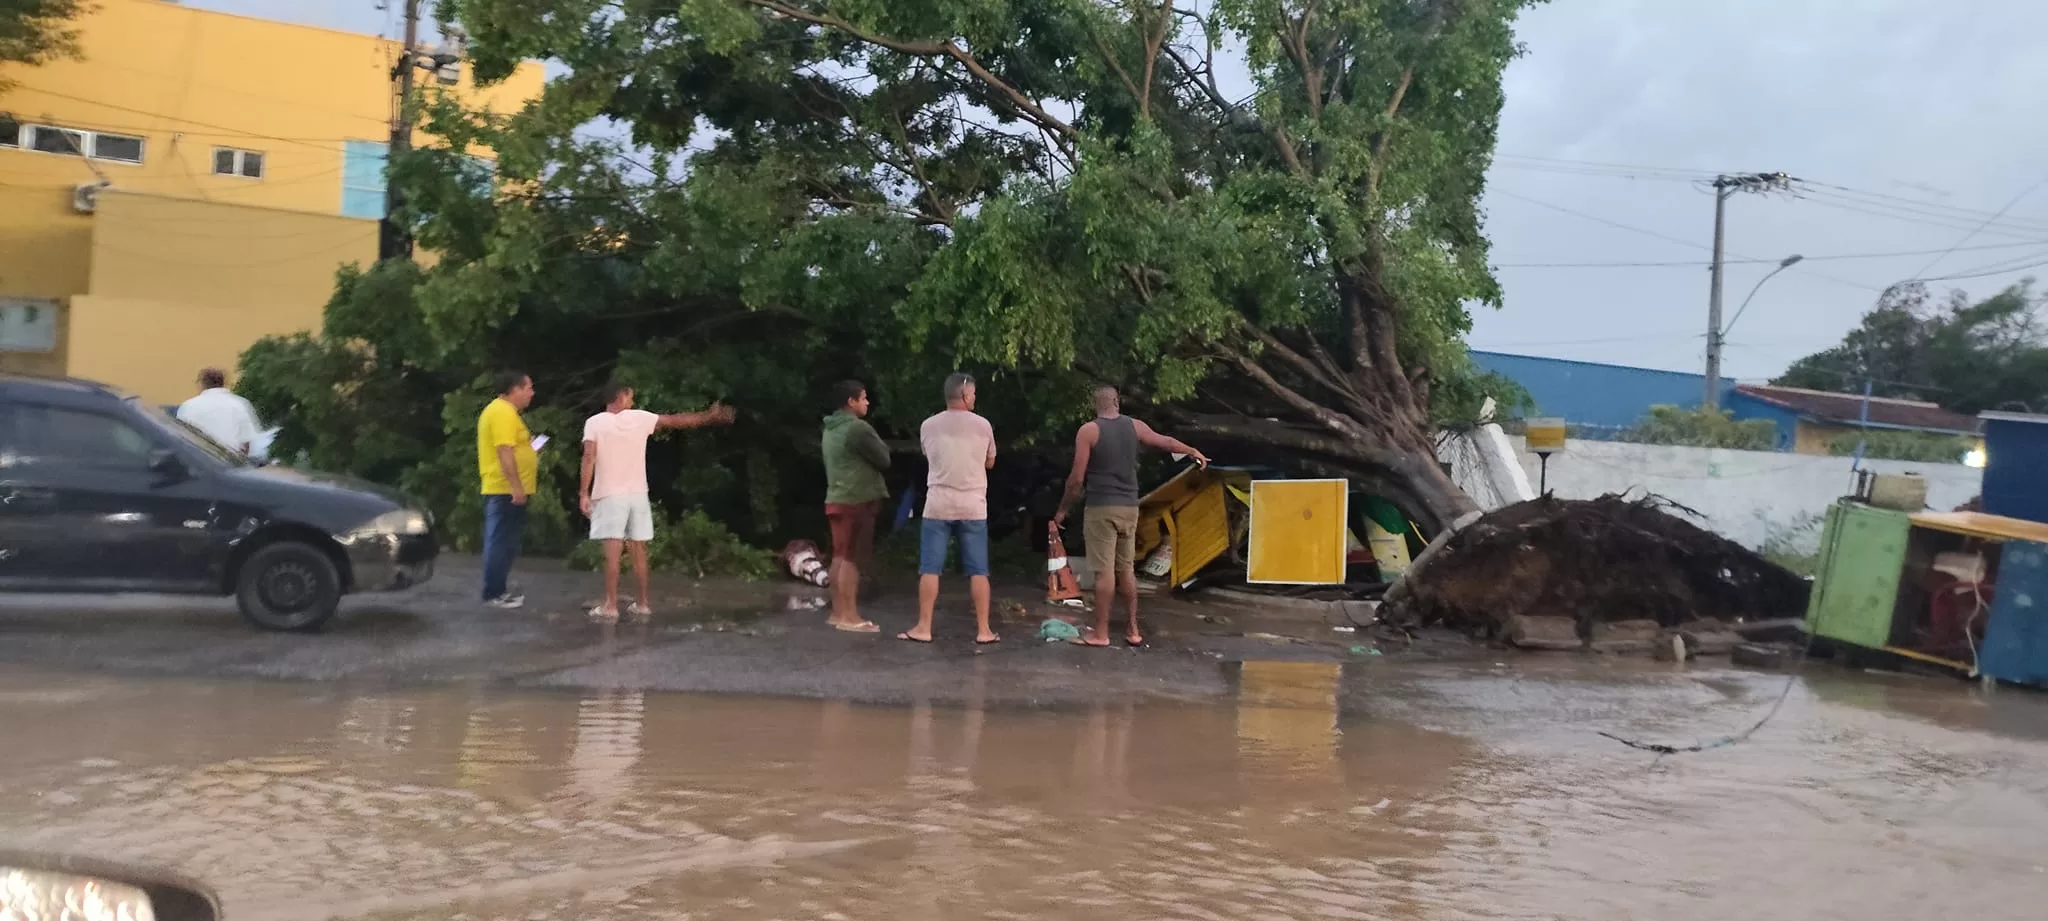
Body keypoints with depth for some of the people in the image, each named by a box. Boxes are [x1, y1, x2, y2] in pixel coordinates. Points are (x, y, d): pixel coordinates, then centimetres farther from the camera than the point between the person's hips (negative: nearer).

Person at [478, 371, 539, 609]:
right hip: (507, 490, -11)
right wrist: (517, 487, -26)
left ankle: (498, 590, 19)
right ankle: (494, 593, -4)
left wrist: (529, 449, 18)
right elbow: (505, 452, -23)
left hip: (500, 489, 11)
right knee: (502, 542, -7)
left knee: (502, 542, 13)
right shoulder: (504, 412, -15)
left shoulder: (498, 410, 18)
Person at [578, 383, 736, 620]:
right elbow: (676, 420, 10)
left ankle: (610, 606, -9)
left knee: (612, 550, -7)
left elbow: (589, 458, -13)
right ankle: (642, 603, 14)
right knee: (639, 549, 9)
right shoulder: (640, 418, 2)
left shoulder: (594, 423, -4)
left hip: (609, 495, -3)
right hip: (637, 494, 3)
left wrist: (584, 492, -11)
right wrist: (710, 416, 21)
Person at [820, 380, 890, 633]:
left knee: (840, 557, 11)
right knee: (852, 559, -8)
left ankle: (838, 612, 15)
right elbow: (883, 459, -9)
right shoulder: (857, 428, -15)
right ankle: (849, 617, -7)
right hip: (857, 500, -9)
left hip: (837, 499, 9)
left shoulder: (830, 429, 14)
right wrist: (881, 447, 9)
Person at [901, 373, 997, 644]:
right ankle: (983, 630, 6)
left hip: (938, 505, 0)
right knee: (978, 570, 5)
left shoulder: (929, 426, 0)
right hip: (973, 507, 0)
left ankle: (923, 628, 4)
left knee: (930, 568, 4)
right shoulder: (982, 425, -2)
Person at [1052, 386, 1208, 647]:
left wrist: (1063, 509, 2)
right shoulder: (1134, 426, 6)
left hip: (1101, 508, -5)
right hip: (1129, 507, 5)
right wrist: (1193, 452, 39)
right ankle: (1133, 630, 18)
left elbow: (1076, 479, -10)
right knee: (1127, 569, 13)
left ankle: (1100, 633, -1)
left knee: (1104, 571, -4)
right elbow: (1165, 442, 22)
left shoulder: (1088, 431, -8)